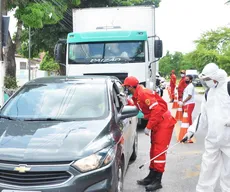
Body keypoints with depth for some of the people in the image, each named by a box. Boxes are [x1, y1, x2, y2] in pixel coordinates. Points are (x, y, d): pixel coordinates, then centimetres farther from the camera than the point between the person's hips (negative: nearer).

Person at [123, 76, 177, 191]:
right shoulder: (136, 96, 9)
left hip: (164, 123, -10)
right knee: (154, 150, 15)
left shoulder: (144, 93, -22)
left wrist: (148, 127, -21)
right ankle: (151, 176, 26)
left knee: (159, 151, -7)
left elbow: (157, 110, -27)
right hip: (156, 124, 10)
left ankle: (157, 181, 2)